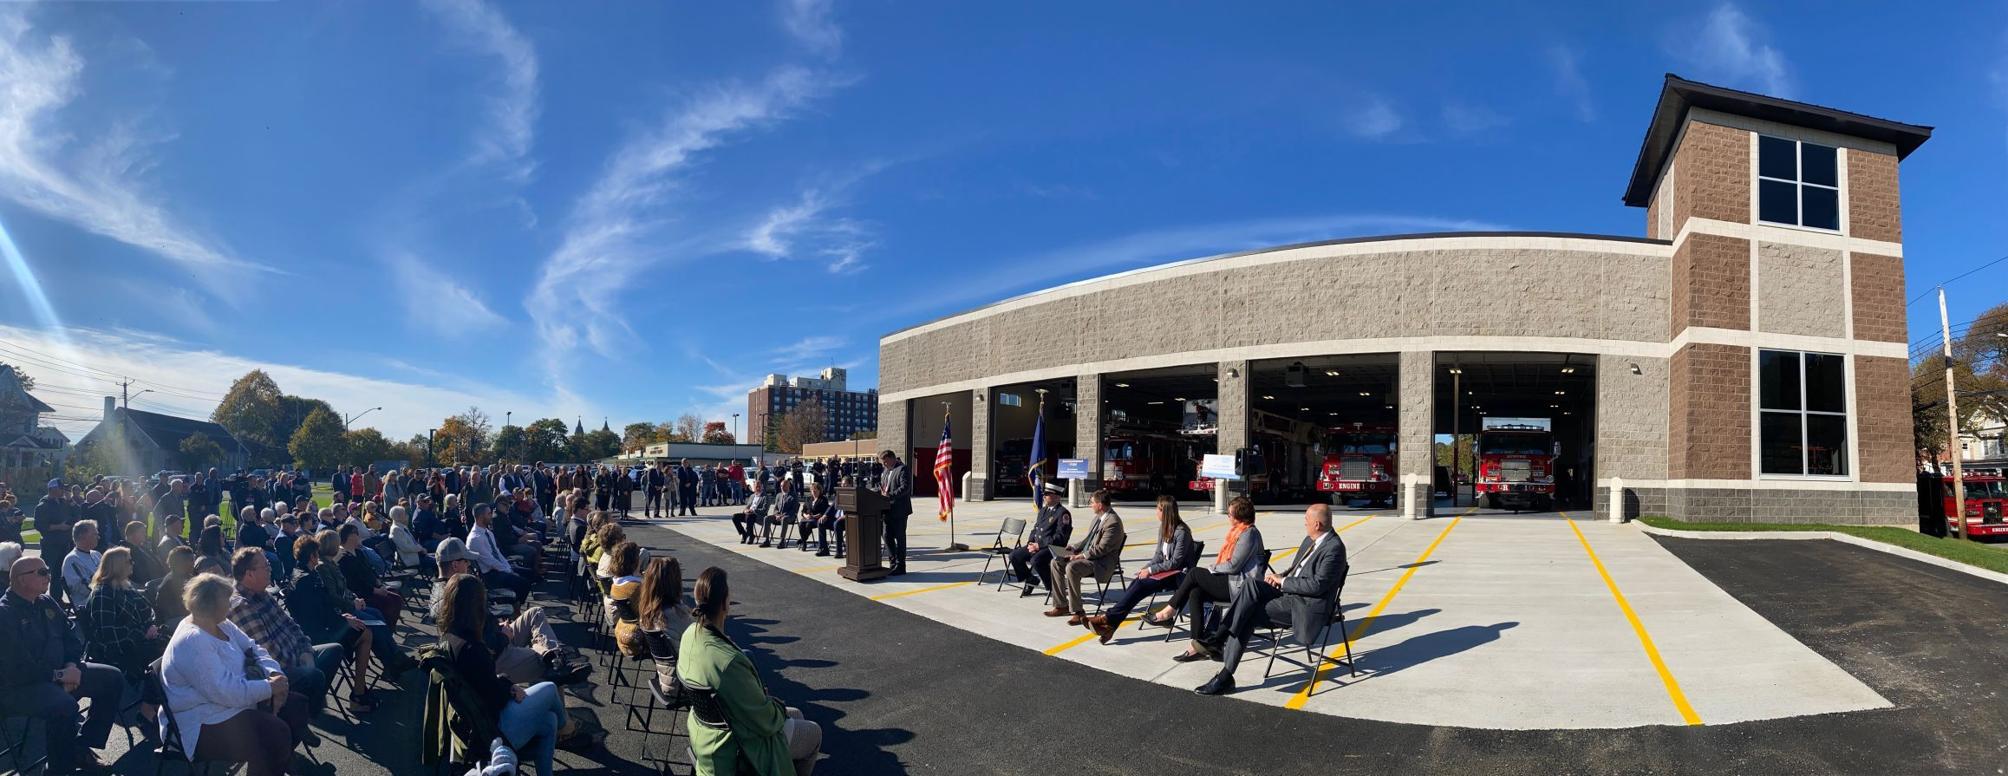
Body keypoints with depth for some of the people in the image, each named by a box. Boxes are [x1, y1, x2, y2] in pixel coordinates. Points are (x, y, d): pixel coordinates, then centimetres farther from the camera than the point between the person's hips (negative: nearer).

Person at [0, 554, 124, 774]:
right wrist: (59, 675, -18)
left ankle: (82, 747, 8)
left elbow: (71, 638, 13)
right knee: (64, 705, -35)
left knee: (112, 679, 0)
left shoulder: (47, 603, 9)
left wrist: (72, 666, -6)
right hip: (19, 687, -9)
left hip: (57, 674, 9)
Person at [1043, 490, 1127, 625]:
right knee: (1056, 562, 2)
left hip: (1102, 562, -10)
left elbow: (1102, 548, -22)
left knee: (1071, 567, -32)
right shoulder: (1099, 517, 11)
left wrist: (1081, 556, -21)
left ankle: (1078, 612, -22)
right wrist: (1072, 548, 7)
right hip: (1088, 555, 10)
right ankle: (1061, 606, 6)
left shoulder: (1113, 522, -19)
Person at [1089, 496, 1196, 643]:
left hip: (1179, 575, -7)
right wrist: (1146, 569, -4)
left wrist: (1151, 570, -18)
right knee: (1137, 582, -19)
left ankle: (1108, 617, -23)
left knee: (1141, 584, -25)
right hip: (1165, 570, 7)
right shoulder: (1163, 527, 10)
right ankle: (1110, 625, -27)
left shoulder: (1182, 532, -16)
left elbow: (1175, 562, -18)